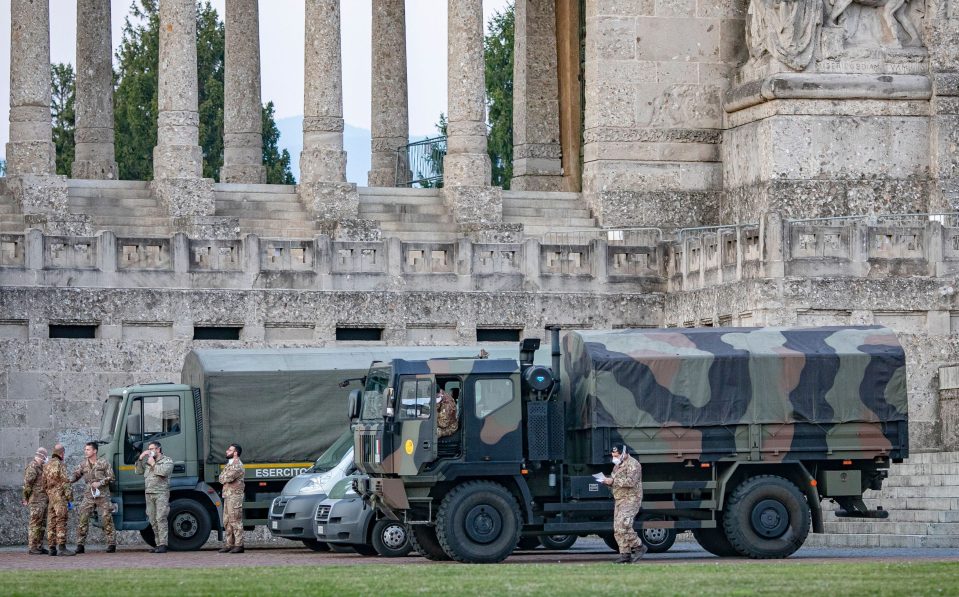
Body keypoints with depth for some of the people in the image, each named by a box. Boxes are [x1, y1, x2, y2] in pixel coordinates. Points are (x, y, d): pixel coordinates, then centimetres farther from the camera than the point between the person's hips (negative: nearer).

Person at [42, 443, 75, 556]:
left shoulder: (47, 465, 13)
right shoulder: (60, 465, -10)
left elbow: (44, 483, 16)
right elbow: (65, 482, -13)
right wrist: (69, 498, -11)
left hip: (50, 495, 8)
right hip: (60, 496, -8)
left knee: (51, 523, 7)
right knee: (61, 522, -11)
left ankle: (52, 548, 8)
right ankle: (62, 547, -17)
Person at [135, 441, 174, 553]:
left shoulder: (167, 460, 4)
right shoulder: (147, 461, 22)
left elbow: (164, 471, -14)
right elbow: (138, 471, 16)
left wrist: (153, 464, -4)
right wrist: (140, 458, 6)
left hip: (161, 494, -6)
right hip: (149, 493, 6)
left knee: (161, 519, -13)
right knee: (153, 521, 3)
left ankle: (163, 544, -16)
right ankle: (158, 544, 7)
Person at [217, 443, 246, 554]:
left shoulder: (238, 465, -11)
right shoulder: (229, 464, 19)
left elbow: (228, 478, -19)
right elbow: (221, 477, 13)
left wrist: (224, 478, 1)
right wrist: (226, 478, -6)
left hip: (235, 496, -10)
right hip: (227, 496, 10)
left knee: (235, 521, -10)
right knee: (227, 521, 11)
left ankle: (239, 545, -9)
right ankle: (230, 544, 15)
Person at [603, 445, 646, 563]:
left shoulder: (632, 464, -10)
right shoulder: (617, 466, 20)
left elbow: (631, 481, -23)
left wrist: (613, 481, -22)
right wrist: (608, 482, 4)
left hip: (631, 499, -10)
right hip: (619, 500, 10)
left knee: (623, 525, -22)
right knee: (617, 530, 3)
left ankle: (639, 547, -11)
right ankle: (625, 554, 4)